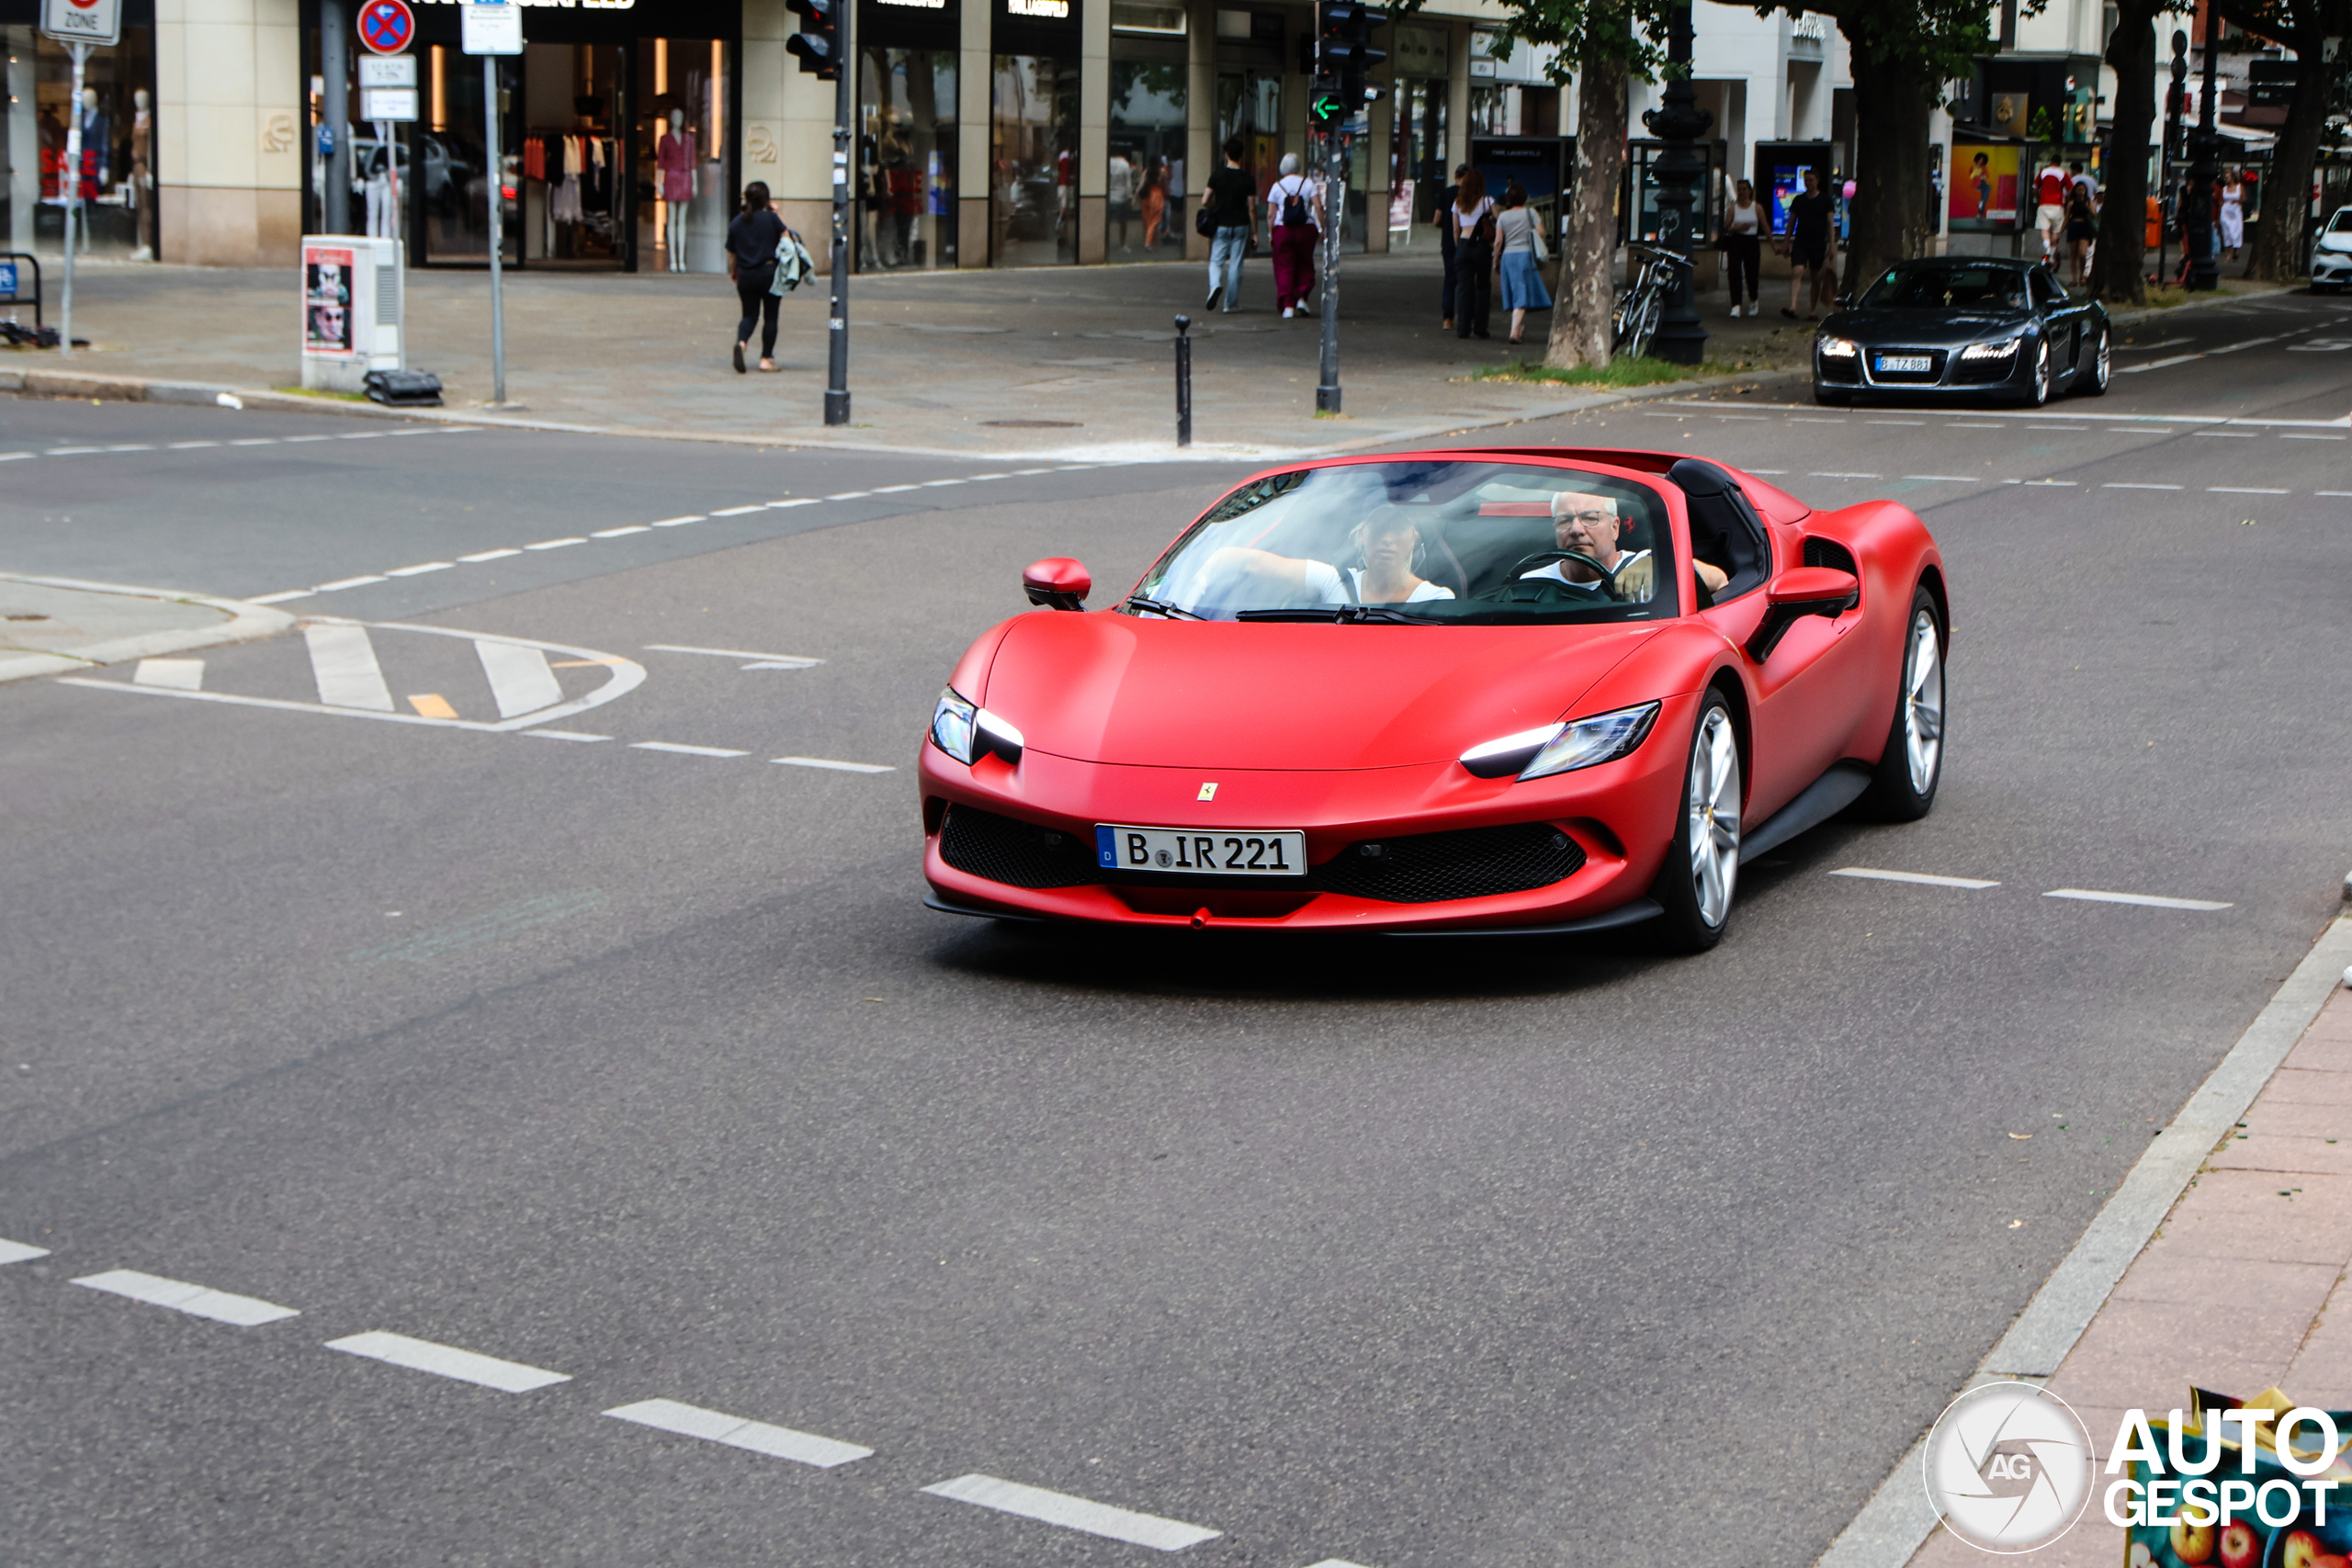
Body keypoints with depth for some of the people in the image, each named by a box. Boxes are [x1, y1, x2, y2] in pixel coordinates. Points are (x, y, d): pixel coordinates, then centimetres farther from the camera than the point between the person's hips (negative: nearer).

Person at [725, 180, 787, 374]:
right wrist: (777, 214, 12)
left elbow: (731, 254, 9)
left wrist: (733, 272, 26)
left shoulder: (736, 223, 4)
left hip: (746, 276, 3)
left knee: (749, 315, 12)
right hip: (769, 272, -3)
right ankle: (766, 358, 6)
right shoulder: (770, 218, -8)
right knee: (770, 316, 7)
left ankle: (741, 342, -18)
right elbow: (785, 234, 6)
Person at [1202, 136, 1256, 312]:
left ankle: (1215, 285, -24)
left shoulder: (1217, 176, -4)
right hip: (1241, 226, 0)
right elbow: (1252, 209, -4)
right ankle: (1230, 304, 6)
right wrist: (1254, 232, 3)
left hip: (1221, 225, 0)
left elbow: (1205, 200, -2)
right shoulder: (1248, 180, -5)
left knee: (1216, 261, 8)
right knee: (1236, 264, 5)